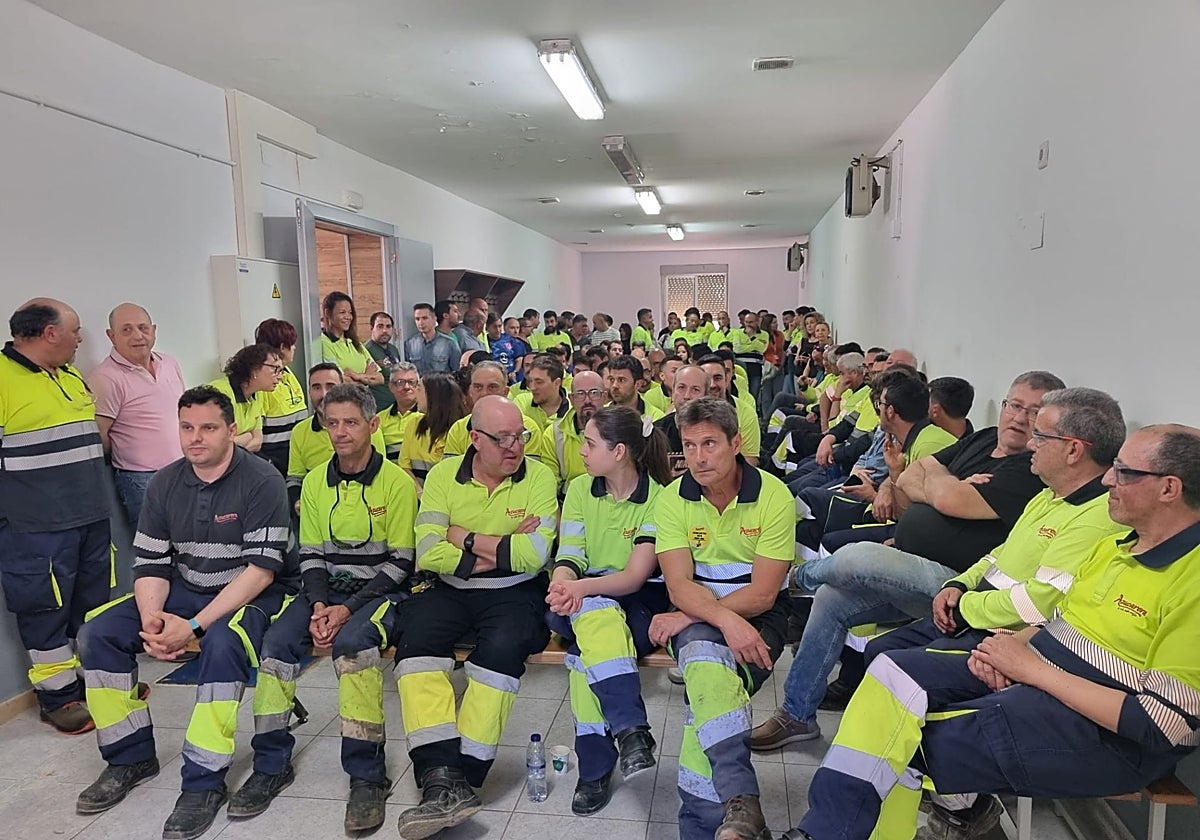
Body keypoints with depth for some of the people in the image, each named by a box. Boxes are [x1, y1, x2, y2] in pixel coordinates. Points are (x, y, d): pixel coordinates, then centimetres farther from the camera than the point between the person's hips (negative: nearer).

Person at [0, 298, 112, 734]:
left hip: (90, 517, 8)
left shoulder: (72, 376, 13)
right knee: (46, 607, 4)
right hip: (37, 527, -8)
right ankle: (57, 694, 17)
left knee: (94, 600, 16)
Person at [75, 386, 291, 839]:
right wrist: (151, 619, -18)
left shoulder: (261, 481, -16)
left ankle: (204, 782, -21)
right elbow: (149, 562, 2)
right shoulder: (164, 483, 3)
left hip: (248, 597, -6)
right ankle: (131, 757, 8)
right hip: (182, 591, 6)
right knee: (97, 632, -10)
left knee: (222, 644, -36)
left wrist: (194, 626, -25)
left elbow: (261, 568, -21)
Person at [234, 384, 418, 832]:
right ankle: (271, 765, -3)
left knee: (352, 641, -33)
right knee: (276, 640, -20)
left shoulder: (397, 483, -8)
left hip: (381, 591, -5)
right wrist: (318, 604, -9)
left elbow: (400, 563, -9)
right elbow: (311, 554, 10)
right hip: (327, 590, 5)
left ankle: (367, 775, -21)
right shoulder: (315, 481, 8)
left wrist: (348, 609, -18)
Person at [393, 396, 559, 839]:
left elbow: (533, 554, -15)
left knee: (502, 645, -31)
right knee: (415, 636, -25)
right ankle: (441, 776, -27)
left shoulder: (538, 476, -3)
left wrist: (465, 539, -9)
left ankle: (464, 776, -20)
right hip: (450, 589, 2)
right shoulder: (443, 475, 2)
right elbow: (428, 554, -9)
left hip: (514, 592, -2)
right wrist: (501, 550, -12)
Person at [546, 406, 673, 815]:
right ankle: (631, 729, -35)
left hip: (642, 600, -3)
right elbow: (569, 557, -4)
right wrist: (562, 585, -28)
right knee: (596, 613, -34)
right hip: (587, 599, 3)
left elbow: (636, 576, -17)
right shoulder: (580, 489, 4)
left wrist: (583, 586, -36)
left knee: (587, 651, -32)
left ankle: (595, 768, -20)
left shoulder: (659, 497, -10)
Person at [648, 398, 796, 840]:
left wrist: (686, 619, -17)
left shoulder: (774, 495, -10)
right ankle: (740, 803, -37)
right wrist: (726, 620, -31)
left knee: (706, 690, -28)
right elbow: (680, 585, -12)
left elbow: (762, 593, -13)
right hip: (697, 609, 1)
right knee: (703, 654, -34)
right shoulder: (672, 500, -3)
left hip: (759, 613, -1)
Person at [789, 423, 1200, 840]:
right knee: (894, 670, -9)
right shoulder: (1116, 545, 10)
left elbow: (1161, 722, -21)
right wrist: (1010, 644, -3)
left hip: (1106, 733, -9)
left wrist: (1032, 668, -18)